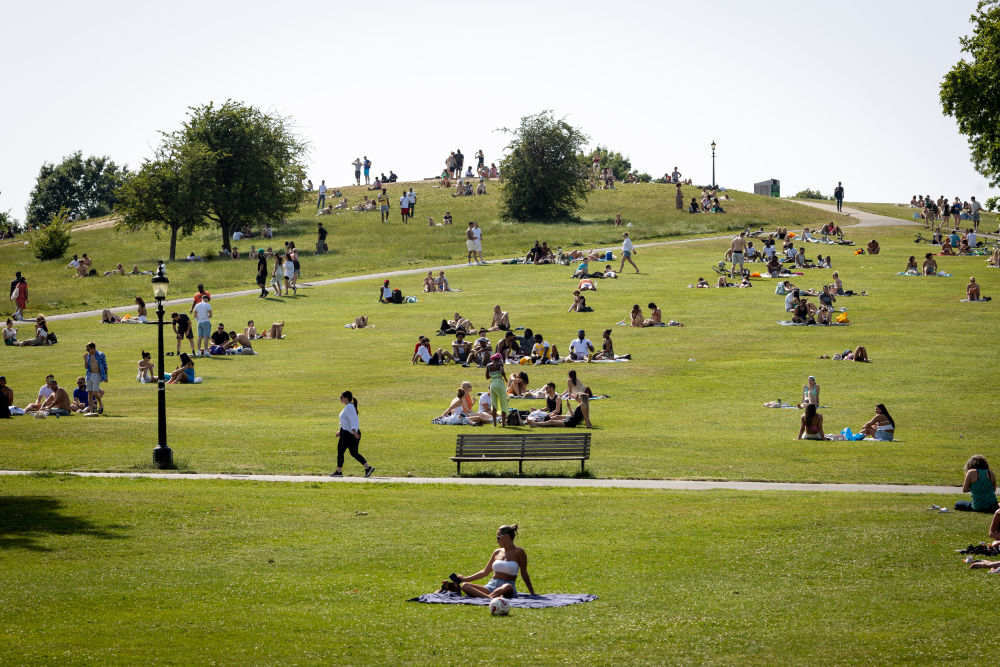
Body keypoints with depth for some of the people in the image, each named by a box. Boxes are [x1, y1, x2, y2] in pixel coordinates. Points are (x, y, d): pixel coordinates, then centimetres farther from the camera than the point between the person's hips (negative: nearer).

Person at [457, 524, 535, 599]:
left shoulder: (518, 552, 1)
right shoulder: (497, 552, 16)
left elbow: (524, 574, 5)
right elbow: (485, 572, 23)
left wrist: (532, 593, 2)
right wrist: (465, 579, 22)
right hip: (491, 586, 5)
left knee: (507, 587, -42)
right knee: (465, 585, -21)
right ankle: (491, 597, -46)